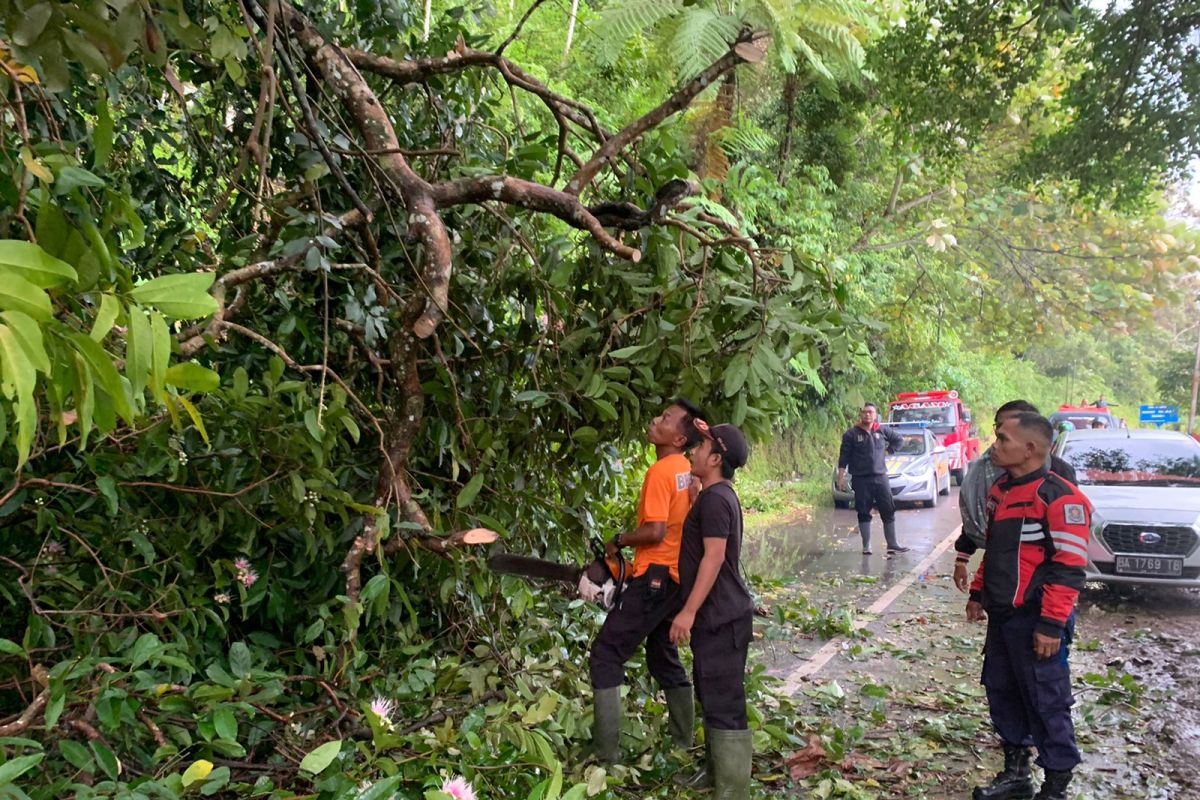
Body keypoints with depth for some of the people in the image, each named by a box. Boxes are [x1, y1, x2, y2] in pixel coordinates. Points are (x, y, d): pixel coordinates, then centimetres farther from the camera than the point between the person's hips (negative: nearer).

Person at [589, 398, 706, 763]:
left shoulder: (660, 471, -17)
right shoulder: (687, 471, 9)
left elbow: (655, 530, -24)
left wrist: (618, 541, -8)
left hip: (655, 578, -9)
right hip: (678, 575, 9)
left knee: (606, 654, -3)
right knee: (663, 655, 22)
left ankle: (606, 751, -4)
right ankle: (683, 741, 30)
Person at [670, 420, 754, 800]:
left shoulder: (714, 499, -18)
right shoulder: (716, 494, 12)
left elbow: (714, 557, -24)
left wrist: (689, 611, -24)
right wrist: (706, 433, 25)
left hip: (721, 617, -11)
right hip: (716, 614, 11)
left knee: (724, 704, -6)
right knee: (712, 697, 20)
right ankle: (718, 769, 33)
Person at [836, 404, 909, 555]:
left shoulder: (882, 431, 5)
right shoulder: (851, 434, -3)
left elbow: (899, 439, 22)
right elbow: (844, 458, -3)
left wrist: (889, 450, 8)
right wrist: (840, 477, -8)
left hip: (880, 477, 3)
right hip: (861, 479, -2)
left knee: (888, 511, 2)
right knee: (863, 513, 2)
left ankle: (892, 544, 10)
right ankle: (866, 546, 10)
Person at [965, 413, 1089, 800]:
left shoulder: (1060, 497, -17)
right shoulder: (1000, 490, 11)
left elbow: (1069, 568, -19)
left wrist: (1052, 625, -21)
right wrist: (978, 593, 19)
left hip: (1036, 620, -9)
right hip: (1002, 616, 9)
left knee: (1047, 703, 2)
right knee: (1001, 692, 16)